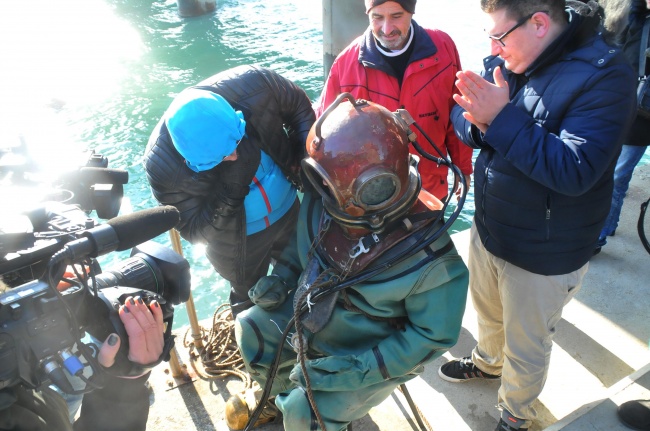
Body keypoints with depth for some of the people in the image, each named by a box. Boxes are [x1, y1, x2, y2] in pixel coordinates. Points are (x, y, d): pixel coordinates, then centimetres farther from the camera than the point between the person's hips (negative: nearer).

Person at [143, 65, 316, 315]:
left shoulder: (253, 85, -33)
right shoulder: (161, 164, -35)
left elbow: (300, 107, -11)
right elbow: (194, 231, -24)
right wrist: (231, 191, -41)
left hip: (288, 210, 3)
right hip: (236, 241, -3)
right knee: (250, 299, 25)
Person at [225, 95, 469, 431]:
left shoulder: (430, 259, -34)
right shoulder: (328, 200, -19)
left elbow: (433, 335, -22)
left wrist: (358, 370, -27)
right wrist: (282, 275, -11)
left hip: (369, 351, -5)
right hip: (312, 311, 6)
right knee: (250, 329, 12)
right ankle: (277, 395, 41)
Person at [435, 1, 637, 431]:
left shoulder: (606, 75, -23)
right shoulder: (506, 59, -5)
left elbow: (574, 170, -31)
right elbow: (461, 118, -2)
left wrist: (502, 119, -36)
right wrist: (480, 121, -25)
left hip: (543, 254, -5)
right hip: (487, 227, 6)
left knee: (526, 347, 17)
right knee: (487, 312, 30)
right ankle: (486, 362, 61)